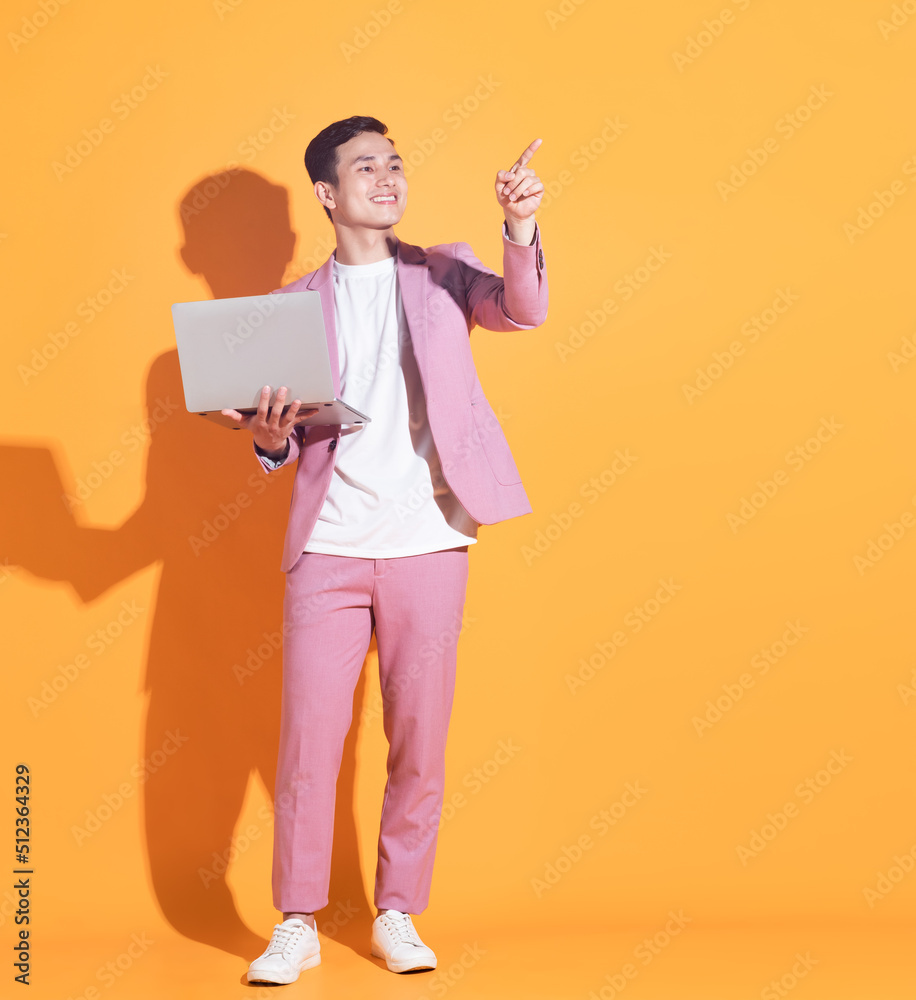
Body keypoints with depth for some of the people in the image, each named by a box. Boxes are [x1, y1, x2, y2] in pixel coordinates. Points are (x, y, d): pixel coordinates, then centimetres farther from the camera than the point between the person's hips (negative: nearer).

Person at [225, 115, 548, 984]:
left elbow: (522, 310, -9)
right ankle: (296, 925, 12)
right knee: (307, 741, -1)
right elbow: (283, 440, 11)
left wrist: (519, 227, -27)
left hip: (428, 544, 0)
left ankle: (397, 915, 20)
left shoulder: (441, 274, 10)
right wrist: (269, 435, -12)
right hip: (329, 546, 0)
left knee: (419, 744, 4)